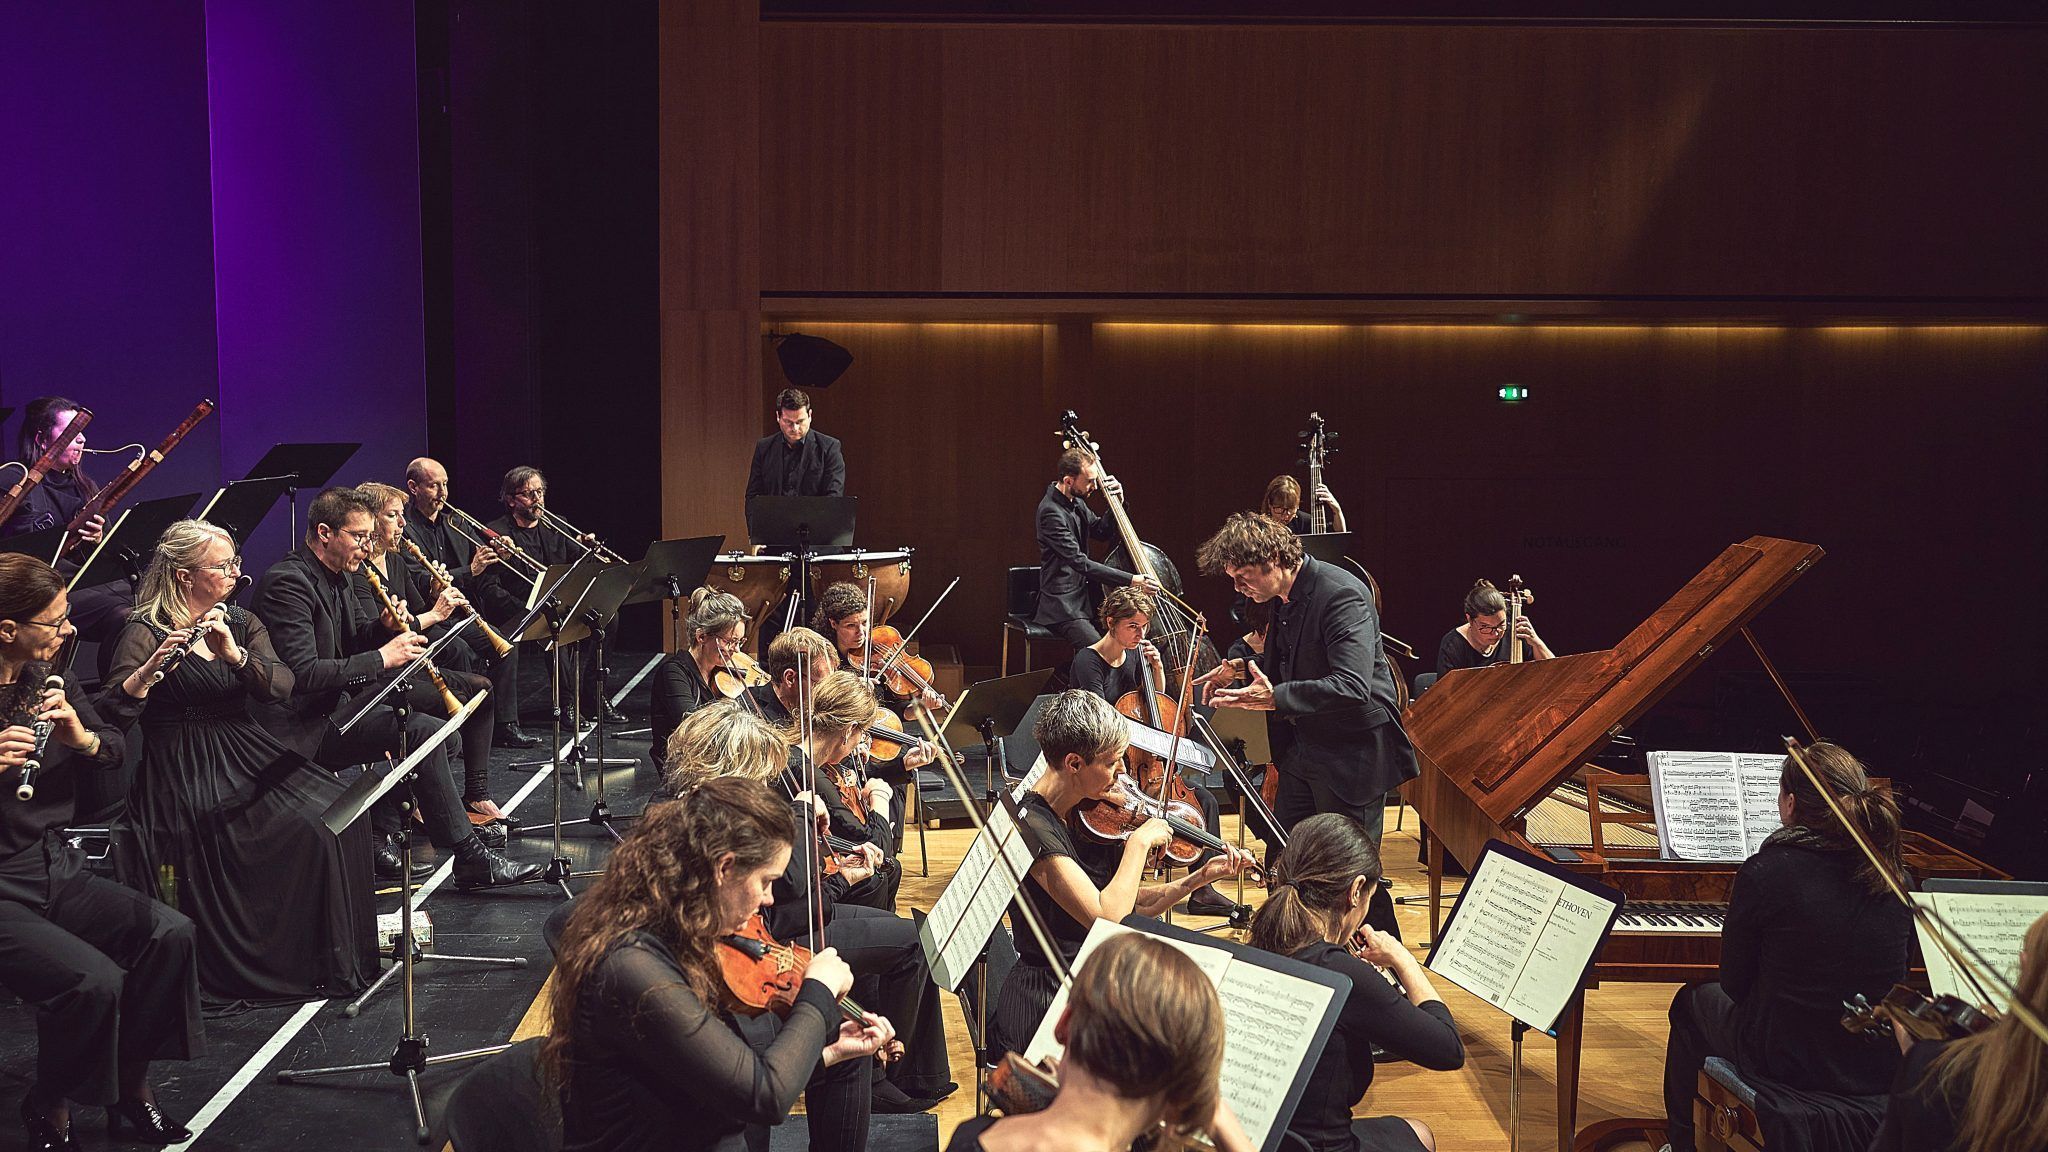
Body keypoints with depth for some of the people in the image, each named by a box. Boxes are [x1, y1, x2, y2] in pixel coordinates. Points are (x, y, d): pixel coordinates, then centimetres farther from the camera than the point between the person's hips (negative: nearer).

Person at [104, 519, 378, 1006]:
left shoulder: (241, 623, 12)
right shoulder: (145, 633, -4)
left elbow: (282, 686, -4)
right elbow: (117, 706, -16)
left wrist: (237, 655, -21)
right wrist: (152, 667, -34)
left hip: (246, 754, 6)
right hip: (184, 771, -6)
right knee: (299, 829, -27)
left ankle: (339, 950, -5)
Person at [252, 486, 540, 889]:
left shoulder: (337, 575, 12)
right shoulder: (288, 582, -19)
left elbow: (352, 643, 21)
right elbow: (302, 673, -27)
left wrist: (386, 628, -1)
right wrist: (381, 658, -24)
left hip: (333, 704, 10)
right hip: (302, 726, -10)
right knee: (424, 731, -21)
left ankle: (381, 835, 4)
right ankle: (470, 859, -16)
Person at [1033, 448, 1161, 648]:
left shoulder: (1075, 501, 7)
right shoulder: (1051, 512, -21)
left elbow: (1101, 531, 22)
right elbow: (1080, 562, -26)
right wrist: (1131, 580, -28)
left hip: (1083, 597, 9)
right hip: (1063, 606, -9)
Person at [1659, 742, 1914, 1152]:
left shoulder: (1765, 873, -19)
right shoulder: (1895, 876, -4)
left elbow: (1734, 984, -9)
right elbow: (1899, 974, 9)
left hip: (1790, 1062, -5)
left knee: (1692, 1000, 26)